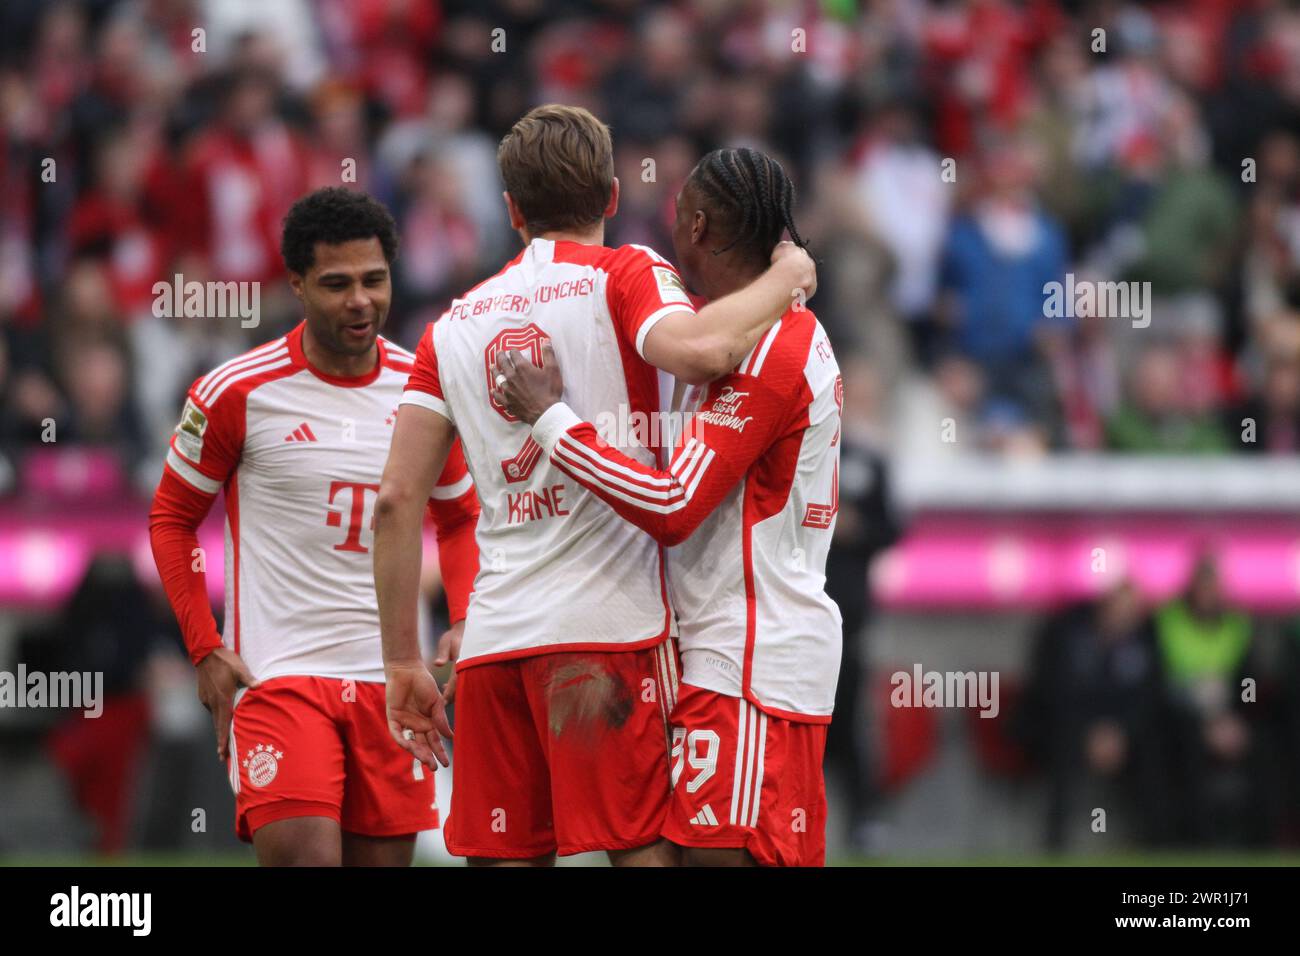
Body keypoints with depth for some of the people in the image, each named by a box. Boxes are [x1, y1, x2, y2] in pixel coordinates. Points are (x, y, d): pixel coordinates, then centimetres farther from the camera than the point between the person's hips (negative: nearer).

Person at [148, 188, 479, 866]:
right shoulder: (238, 394, -5)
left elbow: (459, 519, 21)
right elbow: (171, 518, 6)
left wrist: (465, 626, 4)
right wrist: (207, 651, -4)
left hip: (392, 678, 4)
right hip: (277, 675, -4)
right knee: (307, 860, -21)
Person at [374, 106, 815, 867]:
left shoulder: (456, 324, 17)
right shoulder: (624, 276, 3)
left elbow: (398, 498, 11)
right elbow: (698, 349, -20)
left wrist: (404, 662, 14)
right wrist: (784, 280, -2)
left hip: (492, 639, 5)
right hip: (610, 627, -5)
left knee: (506, 857, 4)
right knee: (646, 852, -7)